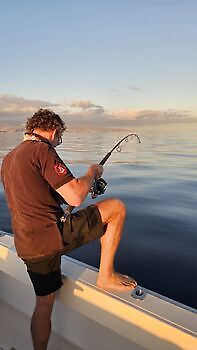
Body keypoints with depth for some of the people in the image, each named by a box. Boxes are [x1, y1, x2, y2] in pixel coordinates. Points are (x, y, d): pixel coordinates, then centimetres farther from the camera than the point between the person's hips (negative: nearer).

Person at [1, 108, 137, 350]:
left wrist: (59, 193, 29)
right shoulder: (41, 151, -12)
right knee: (116, 207, 1)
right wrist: (92, 173, 0)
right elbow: (75, 197, -18)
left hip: (27, 246, 9)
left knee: (44, 302, 26)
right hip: (51, 236, -9)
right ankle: (106, 276, 9)